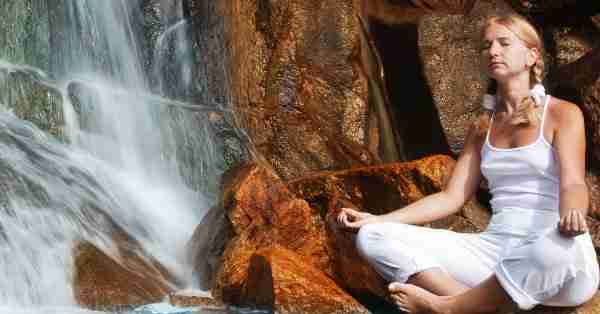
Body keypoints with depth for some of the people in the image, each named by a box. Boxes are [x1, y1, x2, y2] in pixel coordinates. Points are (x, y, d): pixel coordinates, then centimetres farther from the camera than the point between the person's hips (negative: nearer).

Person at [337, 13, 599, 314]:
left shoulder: (562, 113, 2)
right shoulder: (482, 127, 17)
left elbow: (573, 183, -12)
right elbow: (451, 197, 13)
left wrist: (572, 216, -38)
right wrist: (377, 219, 2)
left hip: (552, 249, -4)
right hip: (495, 248, 4)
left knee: (562, 250, -44)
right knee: (373, 238, -11)